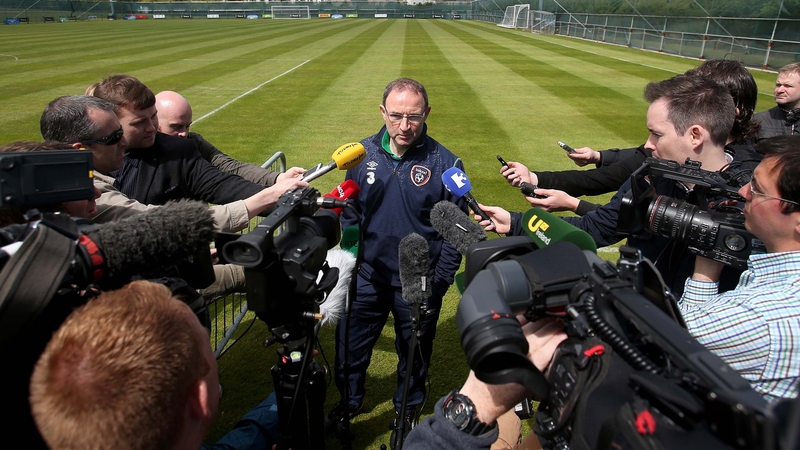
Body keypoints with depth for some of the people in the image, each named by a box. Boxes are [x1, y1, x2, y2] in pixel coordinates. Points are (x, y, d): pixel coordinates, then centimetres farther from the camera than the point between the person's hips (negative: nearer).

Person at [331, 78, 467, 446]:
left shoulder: (445, 163, -12)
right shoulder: (363, 153, -4)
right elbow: (349, 212, 6)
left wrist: (439, 282, -10)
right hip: (367, 278, 3)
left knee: (414, 354, 18)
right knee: (349, 347, 18)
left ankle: (407, 411, 46)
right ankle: (350, 401, 46)